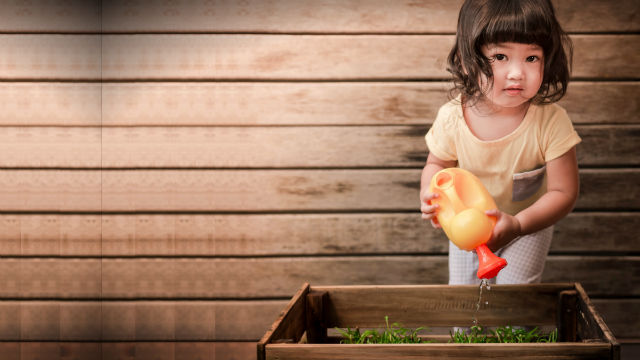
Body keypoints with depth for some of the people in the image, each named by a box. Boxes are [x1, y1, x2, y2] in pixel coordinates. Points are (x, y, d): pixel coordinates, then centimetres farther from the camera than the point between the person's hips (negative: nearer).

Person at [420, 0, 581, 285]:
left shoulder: (551, 122, -32)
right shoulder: (452, 118, -25)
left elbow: (564, 192, -26)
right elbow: (438, 164, -4)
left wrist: (517, 225, -41)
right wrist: (430, 195, -26)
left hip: (529, 226, -2)